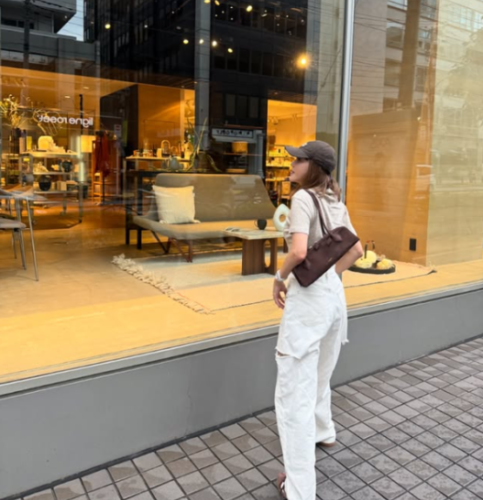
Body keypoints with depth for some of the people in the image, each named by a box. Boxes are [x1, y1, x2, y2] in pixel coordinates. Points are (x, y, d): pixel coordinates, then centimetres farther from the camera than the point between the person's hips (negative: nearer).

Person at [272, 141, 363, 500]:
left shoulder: (303, 198, -13)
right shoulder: (336, 203, 10)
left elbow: (298, 252, -26)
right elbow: (356, 251, 17)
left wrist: (280, 278, -9)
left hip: (307, 298, -9)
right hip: (334, 295, 9)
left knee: (295, 393, 0)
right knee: (318, 377, 30)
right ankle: (323, 432, 55)